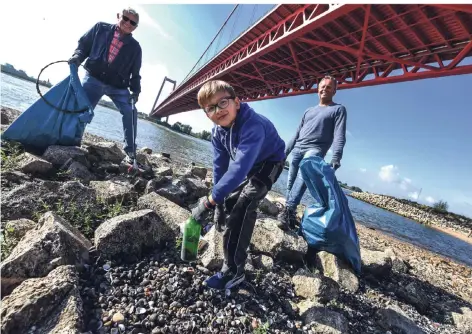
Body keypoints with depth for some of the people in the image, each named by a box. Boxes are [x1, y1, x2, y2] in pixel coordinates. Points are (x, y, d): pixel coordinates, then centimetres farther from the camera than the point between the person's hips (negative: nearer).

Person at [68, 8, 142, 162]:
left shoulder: (135, 47, 7)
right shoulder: (100, 28, 8)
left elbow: (135, 73, 6)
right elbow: (83, 43, 13)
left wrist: (135, 90, -9)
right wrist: (78, 56, -8)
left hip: (118, 85, 0)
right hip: (94, 78, 0)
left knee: (130, 112, -15)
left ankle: (131, 151, -8)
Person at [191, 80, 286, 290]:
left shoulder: (253, 125, -39)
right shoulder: (217, 131, -14)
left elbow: (240, 167, -48)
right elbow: (220, 167, -11)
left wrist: (209, 201, -47)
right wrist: (219, 202, -14)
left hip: (270, 163, -7)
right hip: (249, 165, 8)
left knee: (243, 207, -23)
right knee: (228, 202, 15)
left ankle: (233, 271, -13)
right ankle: (230, 239, 45)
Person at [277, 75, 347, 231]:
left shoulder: (339, 109, 11)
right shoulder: (309, 111, 27)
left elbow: (339, 135, -4)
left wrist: (336, 157, -21)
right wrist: (285, 152, 16)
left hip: (315, 150, -6)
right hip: (297, 149, 6)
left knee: (303, 175, -32)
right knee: (291, 183, -1)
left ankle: (288, 210, -38)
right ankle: (290, 214, 4)